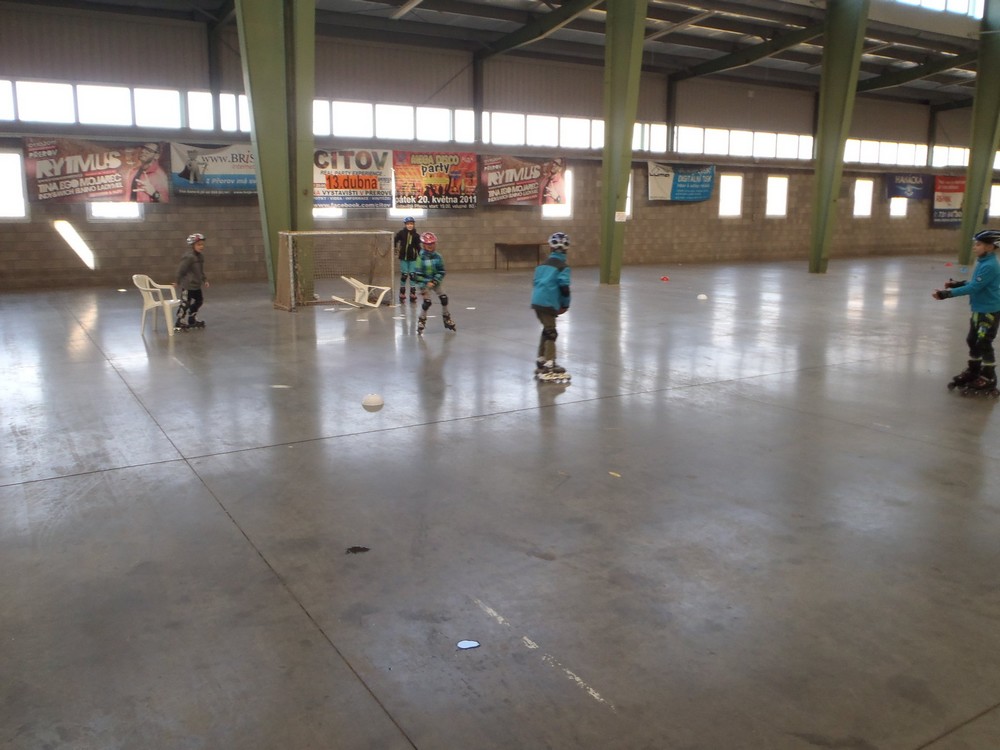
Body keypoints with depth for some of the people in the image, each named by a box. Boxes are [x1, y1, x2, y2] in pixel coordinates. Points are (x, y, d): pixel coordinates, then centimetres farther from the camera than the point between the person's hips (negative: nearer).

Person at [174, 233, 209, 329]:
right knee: (185, 303, -2)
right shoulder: (188, 257, -21)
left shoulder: (200, 256, 7)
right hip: (188, 285, -9)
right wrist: (179, 282, -9)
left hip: (196, 285, 9)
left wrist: (204, 279, 11)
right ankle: (179, 322, 12)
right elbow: (180, 270, -17)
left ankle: (192, 319, 35)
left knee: (199, 300, 19)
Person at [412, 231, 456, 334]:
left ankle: (446, 318, 20)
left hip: (435, 281, 4)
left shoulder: (438, 257, -6)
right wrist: (422, 287, -20)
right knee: (427, 302, -11)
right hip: (424, 283, -4)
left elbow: (441, 272, -5)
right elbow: (417, 274, -16)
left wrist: (434, 282, -18)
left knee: (444, 298, 0)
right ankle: (421, 321, 9)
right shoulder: (421, 258, -16)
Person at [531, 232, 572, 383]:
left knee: (547, 330, 21)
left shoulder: (544, 264, 17)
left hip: (537, 301, 7)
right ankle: (549, 367, -3)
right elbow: (564, 287, -12)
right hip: (548, 303, -7)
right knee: (551, 333, -2)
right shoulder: (562, 267, -5)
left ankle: (541, 361, 29)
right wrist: (565, 305, 2)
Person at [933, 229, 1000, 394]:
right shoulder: (983, 262, 6)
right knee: (972, 341, 18)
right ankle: (973, 371, 32)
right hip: (979, 310, 10)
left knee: (984, 345, -2)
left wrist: (947, 294, -30)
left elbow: (974, 288, -28)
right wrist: (957, 284, 6)